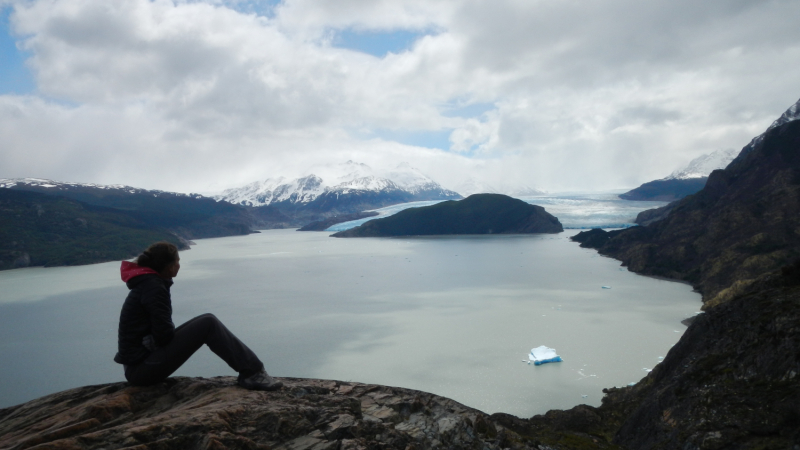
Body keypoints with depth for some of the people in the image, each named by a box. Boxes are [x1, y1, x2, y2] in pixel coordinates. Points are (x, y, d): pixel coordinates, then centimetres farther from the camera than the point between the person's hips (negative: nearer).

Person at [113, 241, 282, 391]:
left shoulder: (145, 284, 13)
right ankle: (252, 373, -12)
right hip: (142, 368, -10)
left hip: (138, 364, 10)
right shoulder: (153, 287, -17)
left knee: (206, 323, 9)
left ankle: (250, 370, 3)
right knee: (208, 324, -15)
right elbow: (164, 334, -21)